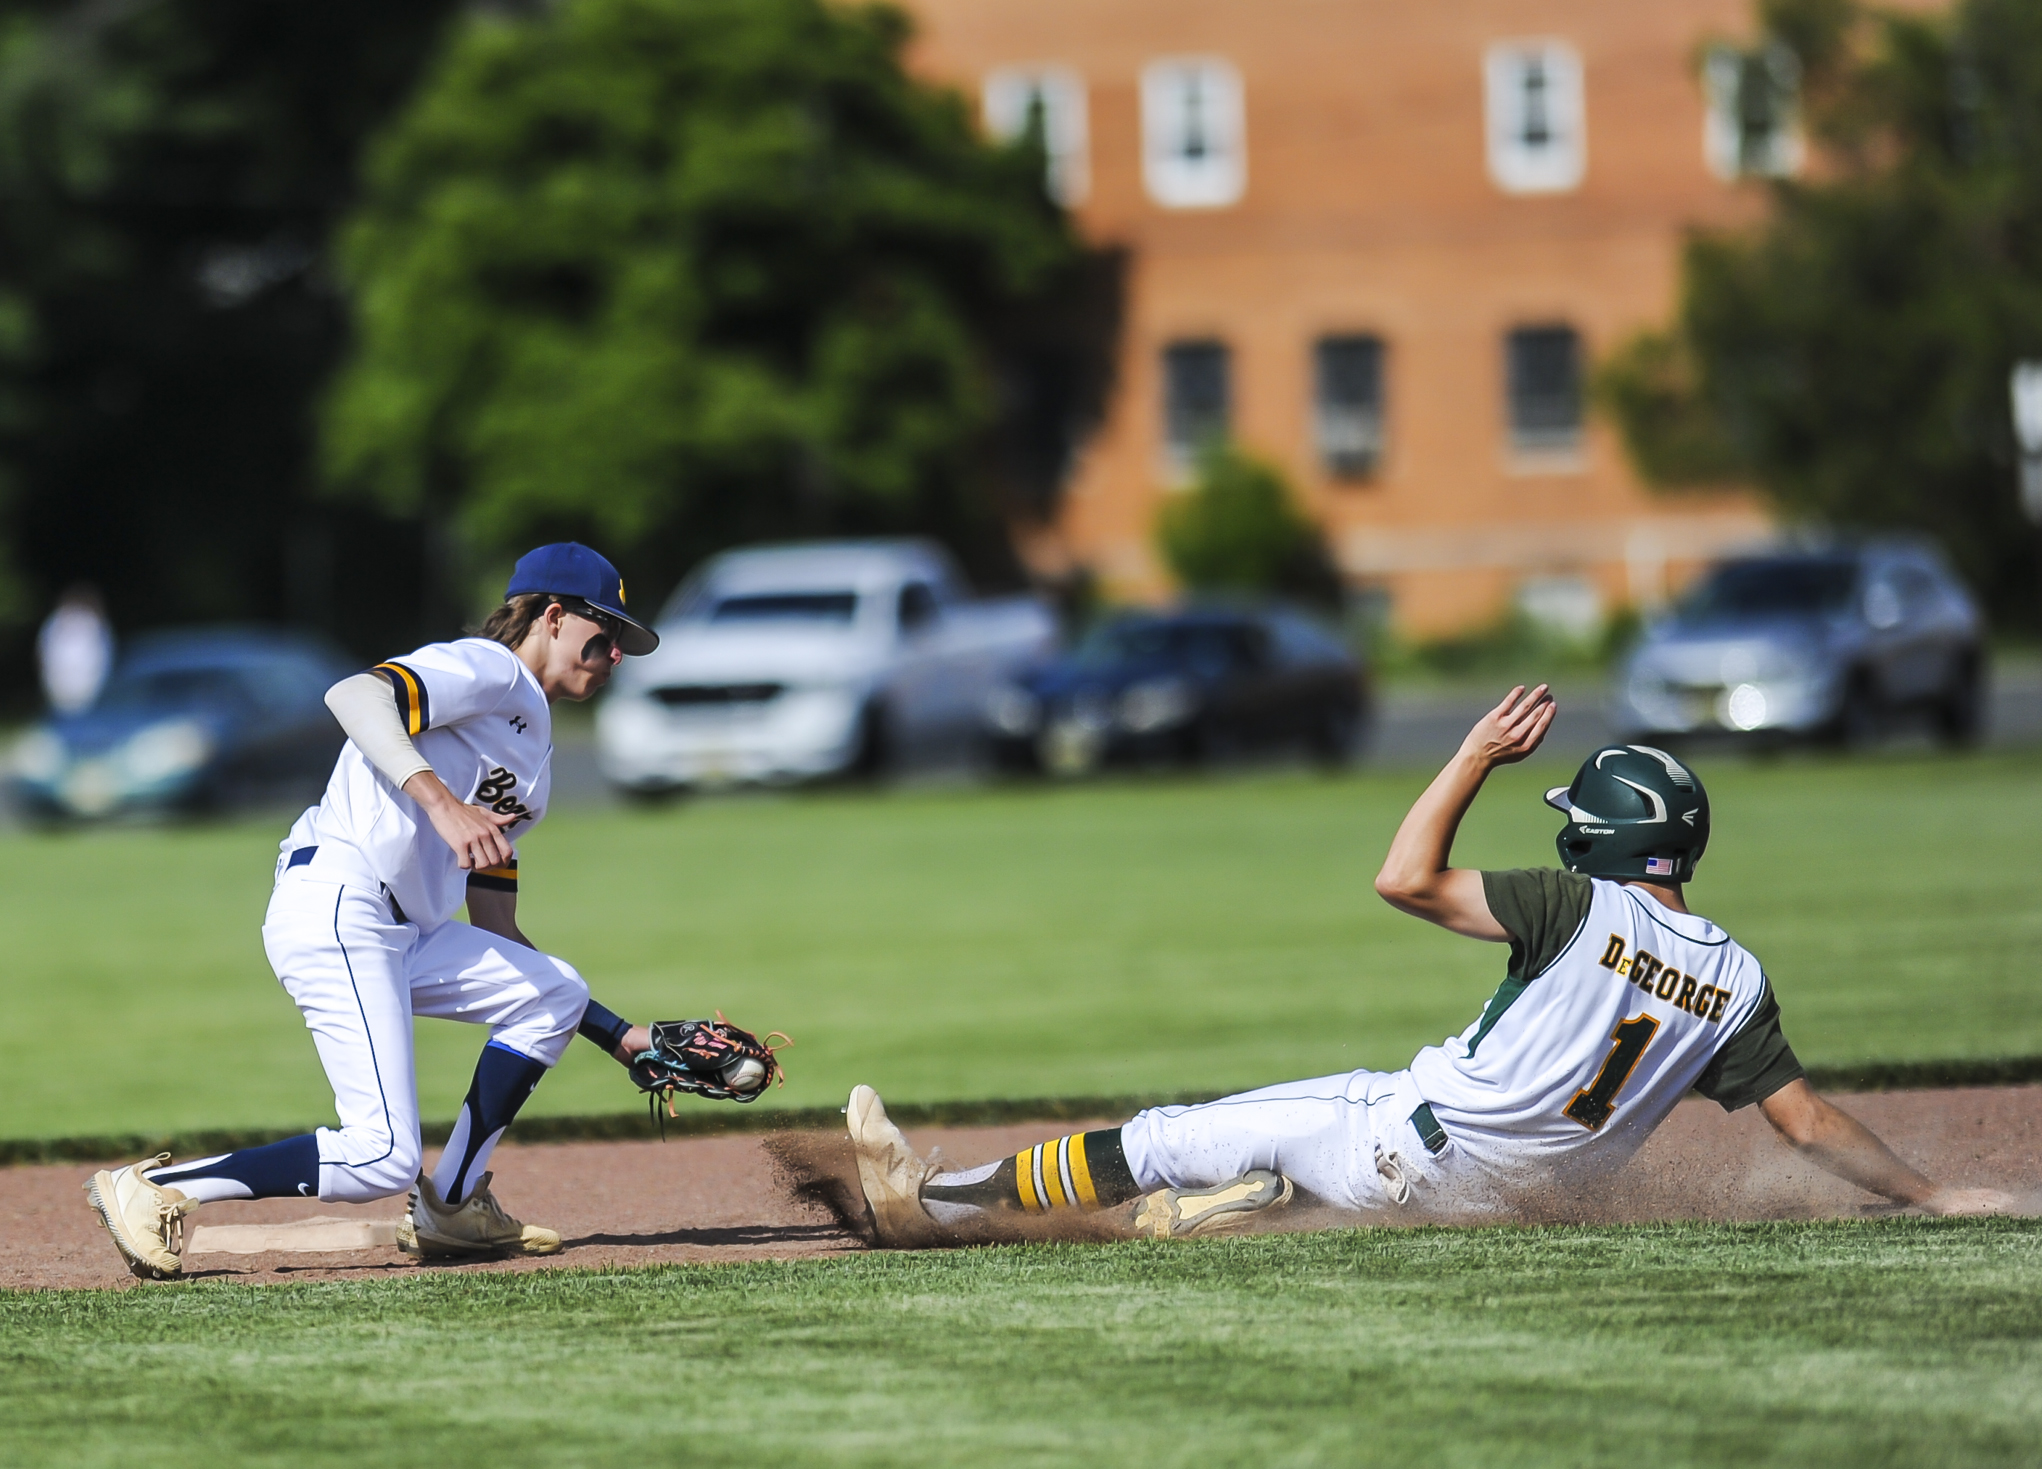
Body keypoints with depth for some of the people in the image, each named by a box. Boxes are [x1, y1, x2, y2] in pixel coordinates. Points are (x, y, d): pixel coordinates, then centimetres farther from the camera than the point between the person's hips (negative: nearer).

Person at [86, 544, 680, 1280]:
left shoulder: (532, 753, 27)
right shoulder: (485, 669, -1)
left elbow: (495, 933, 27)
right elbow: (353, 694, -21)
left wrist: (621, 1037, 24)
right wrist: (441, 802, -33)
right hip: (337, 909, -10)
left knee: (554, 992, 14)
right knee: (384, 1157, -16)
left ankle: (447, 1209, 12)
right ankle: (151, 1189, -8)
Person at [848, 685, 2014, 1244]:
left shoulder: (1588, 909, -17)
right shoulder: (1735, 980, -1)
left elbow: (1406, 881, -19)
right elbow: (1808, 1120, -5)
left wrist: (1478, 756, -12)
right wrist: (1928, 1195, 0)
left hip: (1424, 1153, -6)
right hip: (1532, 1184, 7)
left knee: (1173, 1138, 2)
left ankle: (940, 1199, 6)